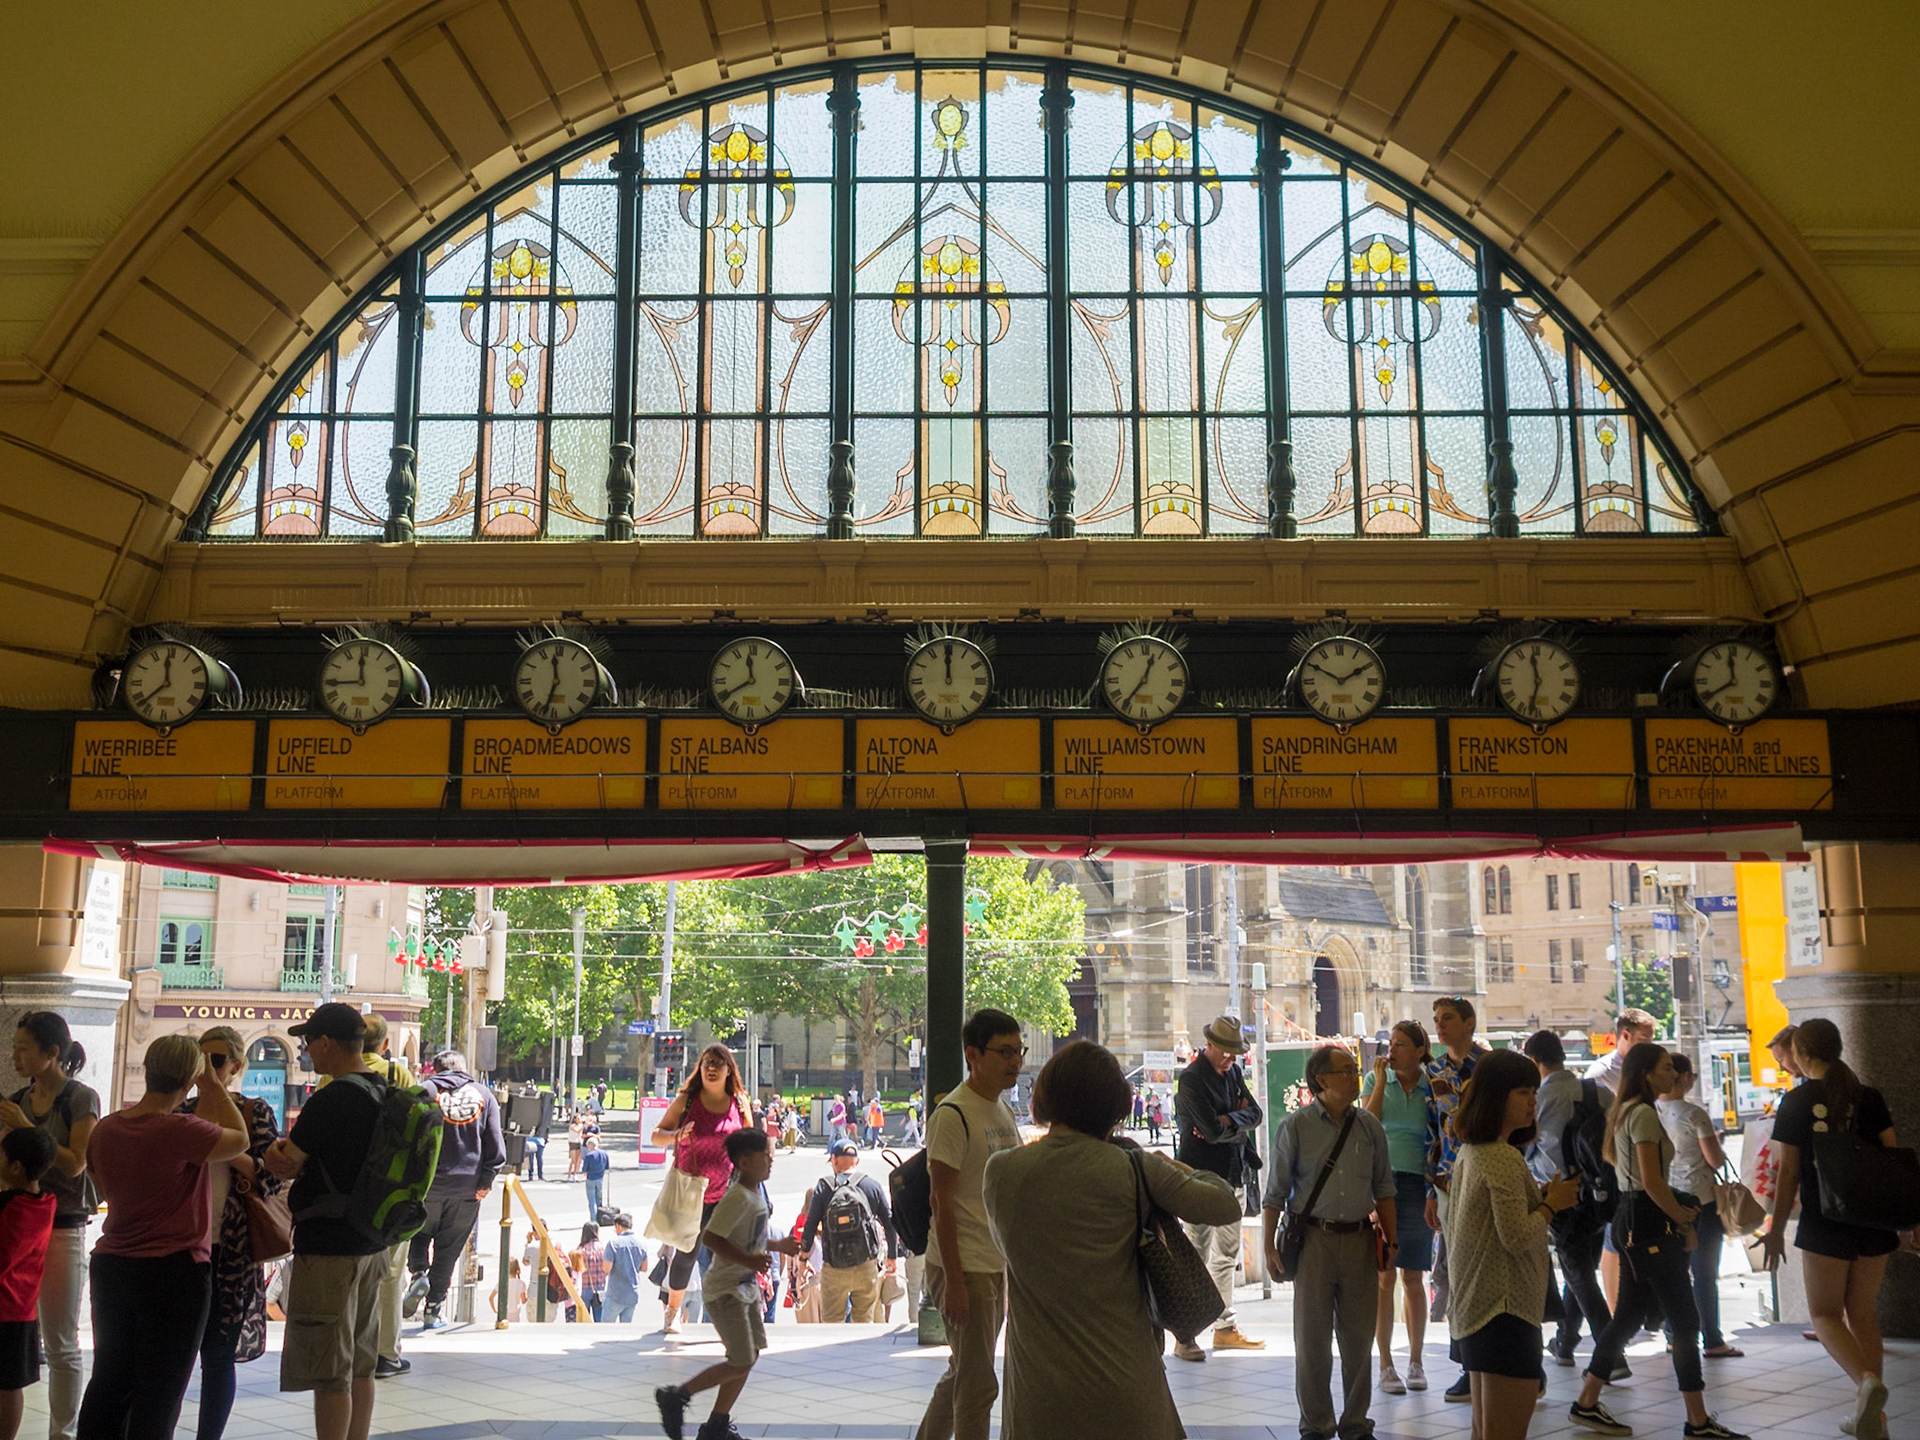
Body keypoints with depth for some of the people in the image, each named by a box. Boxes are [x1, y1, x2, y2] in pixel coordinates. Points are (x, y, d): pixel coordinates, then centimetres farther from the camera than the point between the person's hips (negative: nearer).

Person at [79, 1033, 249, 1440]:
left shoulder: (105, 1129, 1)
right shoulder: (181, 1130, -22)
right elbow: (239, 1141, -4)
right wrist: (215, 1088, 4)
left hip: (111, 1266, 7)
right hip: (174, 1270, -7)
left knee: (109, 1381, 16)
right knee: (158, 1393, 3)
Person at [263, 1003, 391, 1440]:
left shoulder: (331, 1099, -20)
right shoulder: (383, 1092, 8)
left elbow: (284, 1166, -14)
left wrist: (280, 1147, 7)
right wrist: (296, 1144, -2)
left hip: (327, 1248, -9)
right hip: (370, 1244, 9)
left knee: (329, 1373, 0)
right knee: (360, 1366, 17)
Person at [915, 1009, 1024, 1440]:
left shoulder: (1004, 1112, 11)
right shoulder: (953, 1114, -17)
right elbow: (941, 1201, -18)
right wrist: (954, 1281, -20)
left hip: (997, 1264, 9)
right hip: (966, 1268, -8)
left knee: (963, 1372, 20)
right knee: (977, 1384, -1)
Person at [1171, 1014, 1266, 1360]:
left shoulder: (1233, 1072, 12)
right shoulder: (1191, 1079, -14)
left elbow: (1254, 1113, 5)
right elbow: (1212, 1129, -22)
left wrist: (1226, 1121, -12)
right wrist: (1240, 1122, -4)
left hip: (1232, 1175, 8)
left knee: (1226, 1256, 15)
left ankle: (1225, 1327, 24)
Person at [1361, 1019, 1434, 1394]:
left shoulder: (1432, 1087, 4)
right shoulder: (1376, 1080, 5)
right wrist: (1381, 1081, -9)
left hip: (1416, 1184, 0)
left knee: (1414, 1279, 6)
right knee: (1383, 1277, 1)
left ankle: (1415, 1362, 18)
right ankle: (1386, 1365, 9)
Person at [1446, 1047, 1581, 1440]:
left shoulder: (1469, 1153, 12)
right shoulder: (1505, 1158, -18)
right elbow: (1517, 1238, -22)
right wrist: (1553, 1203, -6)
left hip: (1474, 1305, 10)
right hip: (1506, 1308, -10)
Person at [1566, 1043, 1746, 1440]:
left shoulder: (1625, 1111, 15)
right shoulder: (1644, 1114, -15)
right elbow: (1652, 1183, -20)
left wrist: (1676, 1212, 14)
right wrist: (1683, 1220, -6)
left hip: (1632, 1219, 10)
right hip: (1650, 1224, -10)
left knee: (1628, 1316, 14)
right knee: (1685, 1322, -4)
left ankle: (1587, 1403, 19)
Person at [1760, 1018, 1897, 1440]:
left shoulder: (1795, 1102, -5)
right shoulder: (1870, 1098, 3)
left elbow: (1789, 1172, -5)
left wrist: (1776, 1230, 2)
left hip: (1824, 1225, -4)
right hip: (1874, 1223, 4)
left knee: (1825, 1314, 7)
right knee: (1863, 1314, 15)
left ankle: (1867, 1379, -20)